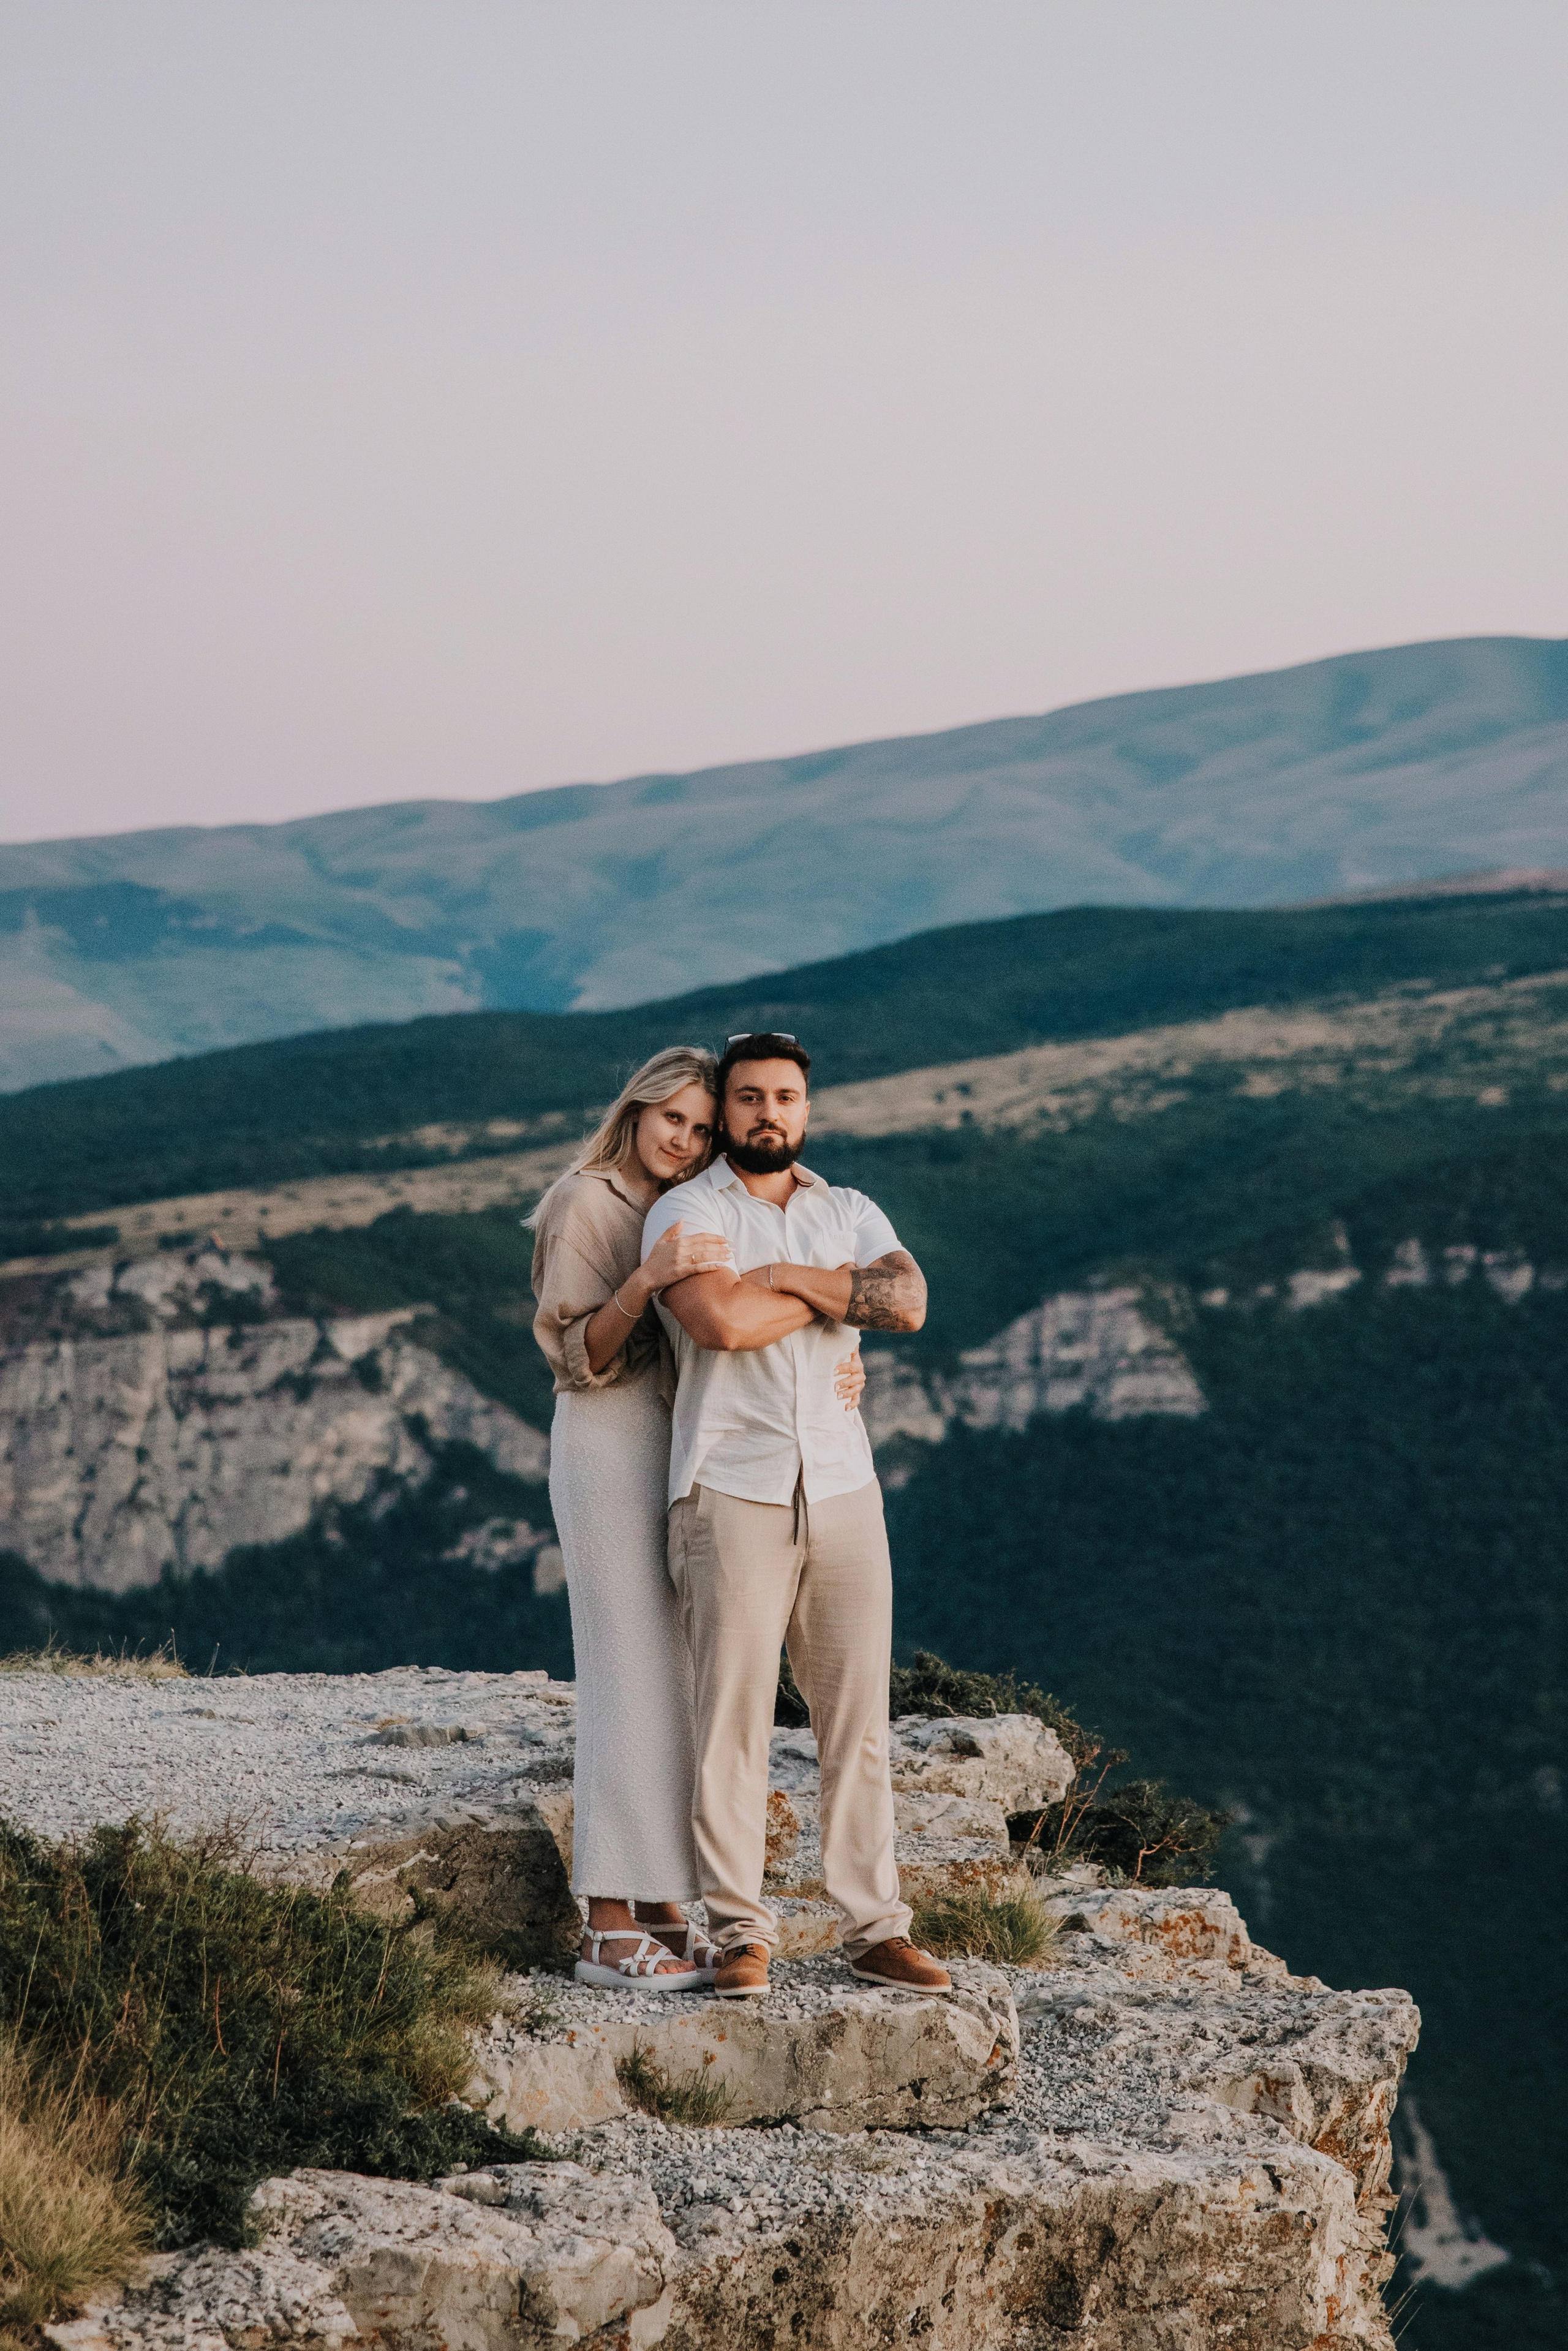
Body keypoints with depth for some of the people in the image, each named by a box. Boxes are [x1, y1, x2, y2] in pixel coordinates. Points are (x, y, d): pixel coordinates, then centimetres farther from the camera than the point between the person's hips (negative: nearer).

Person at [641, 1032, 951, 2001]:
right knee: (735, 1717, -5)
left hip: (844, 1489, 4)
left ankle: (877, 1927, 10)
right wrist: (838, 1292, -4)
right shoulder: (685, 1214, 1)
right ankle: (742, 1934, 1)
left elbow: (908, 1303, -6)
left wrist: (781, 1276, -9)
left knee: (859, 1718, 4)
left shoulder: (853, 1216, 15)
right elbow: (724, 1319, -18)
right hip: (733, 1492, -4)